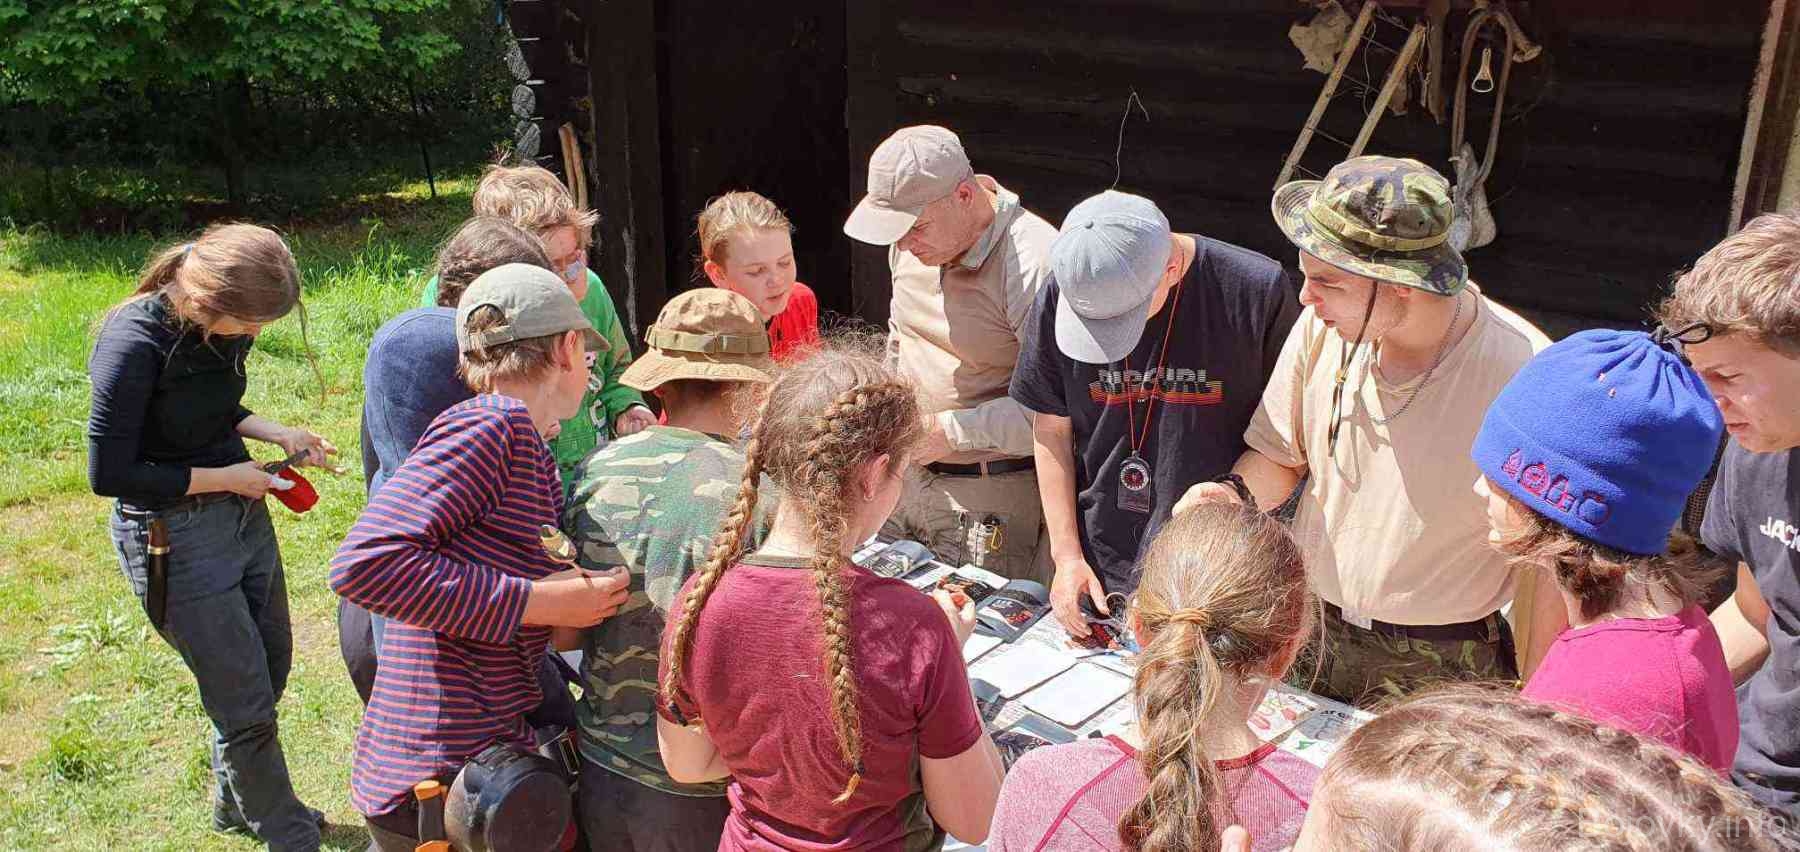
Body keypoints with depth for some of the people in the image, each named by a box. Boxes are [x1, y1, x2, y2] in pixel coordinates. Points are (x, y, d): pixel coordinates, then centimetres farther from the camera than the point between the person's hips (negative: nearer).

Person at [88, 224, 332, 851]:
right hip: (171, 534, -8)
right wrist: (225, 477, -16)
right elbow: (108, 474, -21)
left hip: (242, 511, 8)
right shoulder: (136, 342, -25)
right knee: (246, 703, 3)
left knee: (271, 666, 21)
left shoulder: (223, 326, -4)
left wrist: (278, 434, -2)